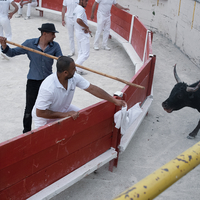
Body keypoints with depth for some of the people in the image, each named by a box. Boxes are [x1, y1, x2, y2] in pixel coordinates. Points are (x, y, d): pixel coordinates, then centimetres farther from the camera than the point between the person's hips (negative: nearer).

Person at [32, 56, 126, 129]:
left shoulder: (74, 77, -19)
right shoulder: (48, 88, -38)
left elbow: (92, 89, -11)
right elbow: (40, 113, -32)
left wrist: (115, 101, -10)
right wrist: (65, 115, -33)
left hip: (63, 109, 6)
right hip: (45, 118, -6)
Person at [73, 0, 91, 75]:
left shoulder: (77, 8, 12)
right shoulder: (81, 9, -20)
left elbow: (80, 20, 9)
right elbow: (78, 20, -37)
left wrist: (86, 28, -8)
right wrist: (87, 27, -23)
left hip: (78, 32, 10)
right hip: (83, 34, -10)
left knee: (81, 52, 17)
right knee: (85, 54, -7)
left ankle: (79, 69, 20)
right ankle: (74, 67, -12)